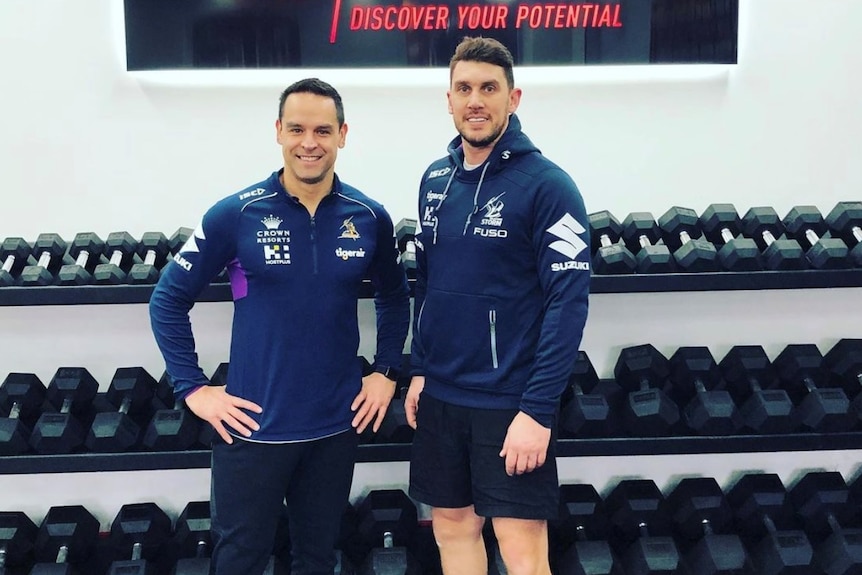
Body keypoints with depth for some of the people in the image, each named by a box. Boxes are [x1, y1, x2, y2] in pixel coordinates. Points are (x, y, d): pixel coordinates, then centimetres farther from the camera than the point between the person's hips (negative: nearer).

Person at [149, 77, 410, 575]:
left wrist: (386, 372, 7)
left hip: (337, 426, 3)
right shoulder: (236, 214, -8)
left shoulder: (370, 218, -1)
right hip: (253, 427, -2)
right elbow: (169, 300, -1)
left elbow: (394, 297, 16)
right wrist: (193, 388, -5)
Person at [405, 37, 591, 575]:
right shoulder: (435, 179, 7)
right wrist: (420, 369, 12)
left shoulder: (547, 184, -13)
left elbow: (568, 303, -16)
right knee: (452, 526, 17)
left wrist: (538, 409, -20)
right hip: (440, 394, 6)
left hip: (510, 401, -6)